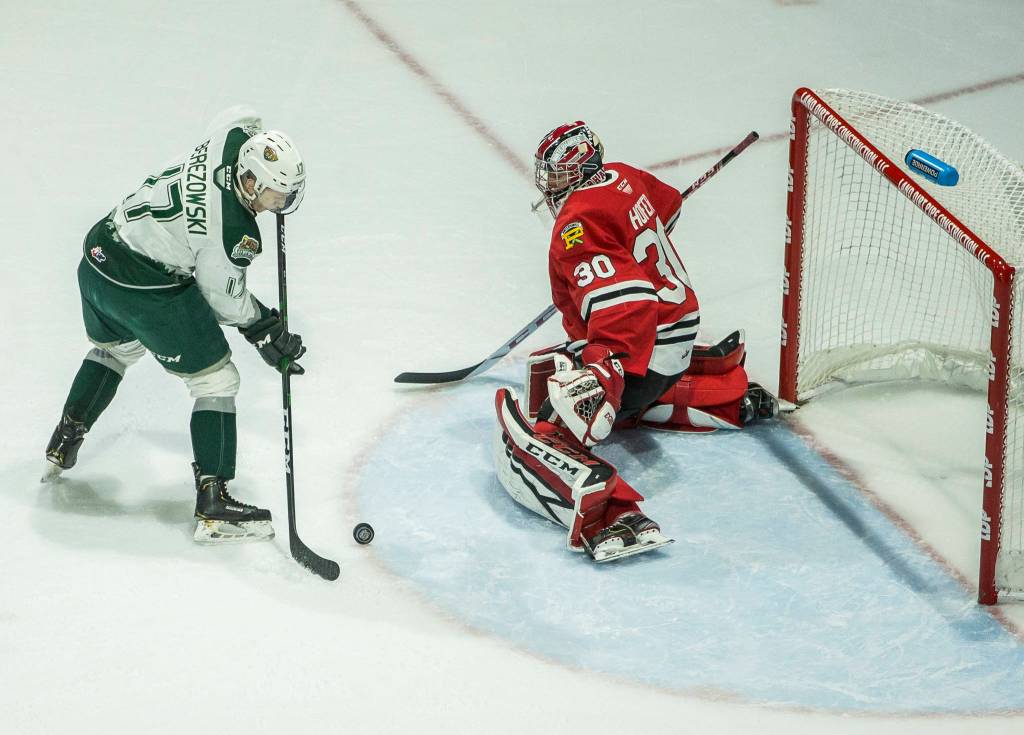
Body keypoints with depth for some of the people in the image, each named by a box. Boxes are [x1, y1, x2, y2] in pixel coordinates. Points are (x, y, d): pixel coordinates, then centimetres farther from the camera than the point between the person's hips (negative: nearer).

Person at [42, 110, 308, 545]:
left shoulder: (233, 140, -8)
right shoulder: (233, 233, -25)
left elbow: (244, 122, 18)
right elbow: (225, 299, -10)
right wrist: (268, 335, 3)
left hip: (99, 255, 9)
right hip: (147, 292, -9)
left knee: (114, 347, 36)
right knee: (216, 380, 2)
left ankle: (62, 447, 46)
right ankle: (212, 506, -1)